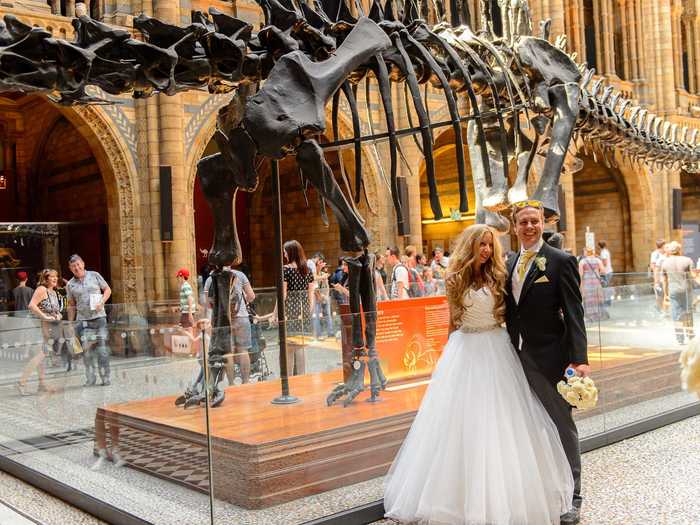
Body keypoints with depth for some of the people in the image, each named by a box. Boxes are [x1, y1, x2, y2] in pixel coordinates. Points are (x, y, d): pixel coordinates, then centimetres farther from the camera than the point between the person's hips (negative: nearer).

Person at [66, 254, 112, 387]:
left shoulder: (94, 276, 5)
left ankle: (105, 378, 6)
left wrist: (101, 302, -7)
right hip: (83, 320, 1)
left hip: (99, 317, -1)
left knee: (102, 348, -2)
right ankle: (90, 378, 5)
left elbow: (107, 290, 10)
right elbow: (71, 306, 13)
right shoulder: (70, 285, 9)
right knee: (86, 349, -4)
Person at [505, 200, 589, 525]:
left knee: (562, 425, 6)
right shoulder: (510, 263, 10)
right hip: (517, 356, 6)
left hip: (549, 358, -6)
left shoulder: (561, 262, -8)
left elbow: (574, 314, -13)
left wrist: (580, 359, -20)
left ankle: (571, 497, 18)